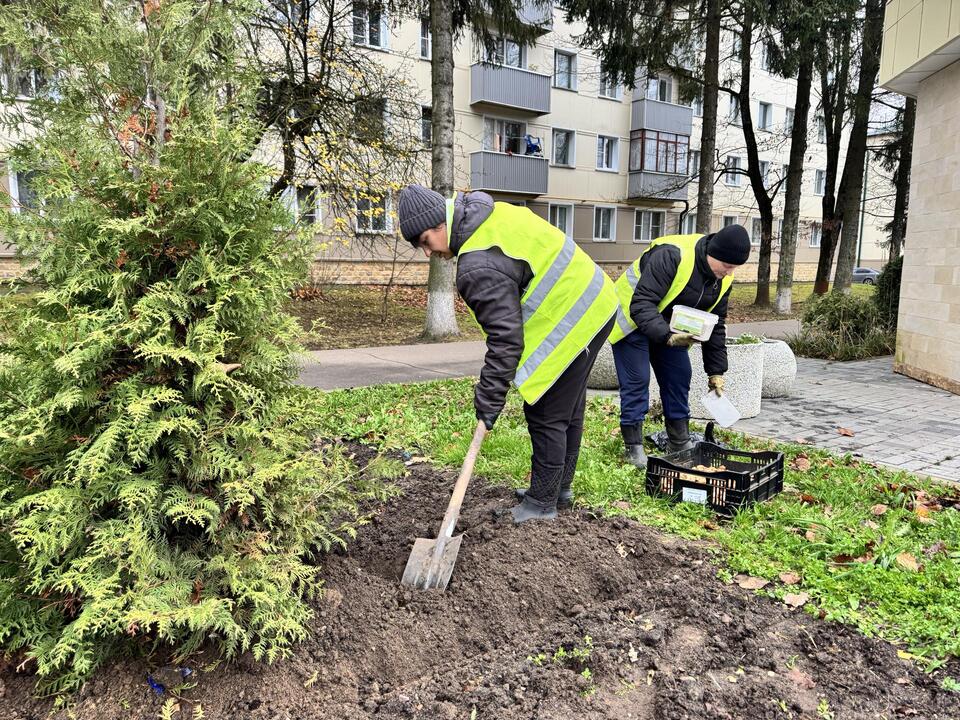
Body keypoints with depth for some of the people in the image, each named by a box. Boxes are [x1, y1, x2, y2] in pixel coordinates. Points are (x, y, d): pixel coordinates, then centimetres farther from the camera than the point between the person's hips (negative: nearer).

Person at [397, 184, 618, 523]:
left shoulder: (479, 268, -26)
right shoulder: (492, 212, 5)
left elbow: (506, 339, -27)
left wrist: (488, 401, -20)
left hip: (568, 324, -11)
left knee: (546, 416, 0)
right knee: (568, 409, 19)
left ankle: (542, 504, 14)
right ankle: (559, 487, 34)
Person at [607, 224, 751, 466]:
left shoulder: (723, 279, -7)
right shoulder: (672, 256, -33)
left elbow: (715, 326, 2)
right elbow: (641, 304, -36)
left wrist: (716, 371, 2)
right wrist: (667, 336, -47)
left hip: (671, 327, 7)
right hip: (633, 319, -7)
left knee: (680, 376, 3)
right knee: (637, 381, -11)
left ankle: (680, 444, 16)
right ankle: (633, 448, 0)